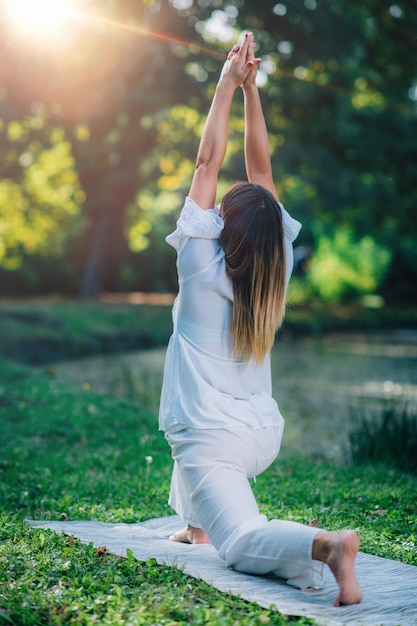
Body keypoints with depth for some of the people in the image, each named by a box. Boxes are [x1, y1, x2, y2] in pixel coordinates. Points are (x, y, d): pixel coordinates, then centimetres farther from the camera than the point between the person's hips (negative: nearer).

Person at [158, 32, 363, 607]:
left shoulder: (203, 265, -14)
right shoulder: (278, 266, -2)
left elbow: (208, 164, -12)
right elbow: (261, 169, 2)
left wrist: (229, 84, -5)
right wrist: (251, 89, 3)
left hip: (215, 442, -7)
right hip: (264, 435, 7)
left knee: (242, 547, -13)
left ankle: (324, 544, -38)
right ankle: (196, 525, 35)